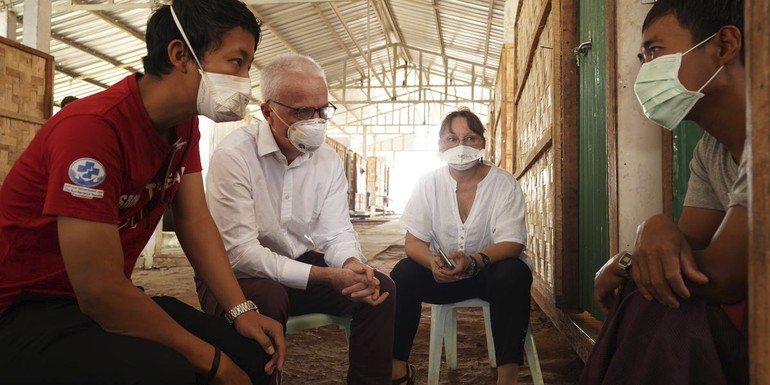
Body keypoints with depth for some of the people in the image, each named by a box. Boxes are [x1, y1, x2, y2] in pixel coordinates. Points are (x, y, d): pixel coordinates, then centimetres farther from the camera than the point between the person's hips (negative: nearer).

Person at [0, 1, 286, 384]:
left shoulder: (185, 123, 0)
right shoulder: (92, 126, -27)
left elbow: (195, 221, 2)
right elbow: (100, 292, -28)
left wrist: (242, 310, -10)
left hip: (111, 300, 8)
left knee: (252, 353, -6)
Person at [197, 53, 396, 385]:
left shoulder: (328, 160, -1)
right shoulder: (233, 155, -21)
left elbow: (336, 232, -4)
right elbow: (240, 253, -26)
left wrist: (353, 265, -29)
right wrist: (326, 276, -32)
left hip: (300, 266, 6)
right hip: (236, 275, -5)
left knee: (380, 287, -12)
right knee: (268, 298, -37)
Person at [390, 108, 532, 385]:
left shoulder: (504, 184, -9)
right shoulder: (429, 184, -3)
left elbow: (512, 243, -18)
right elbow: (413, 242, -8)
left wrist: (473, 261, -39)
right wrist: (433, 262, -33)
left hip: (490, 270, -1)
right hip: (443, 274, 2)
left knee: (514, 274, -33)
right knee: (403, 273, -24)